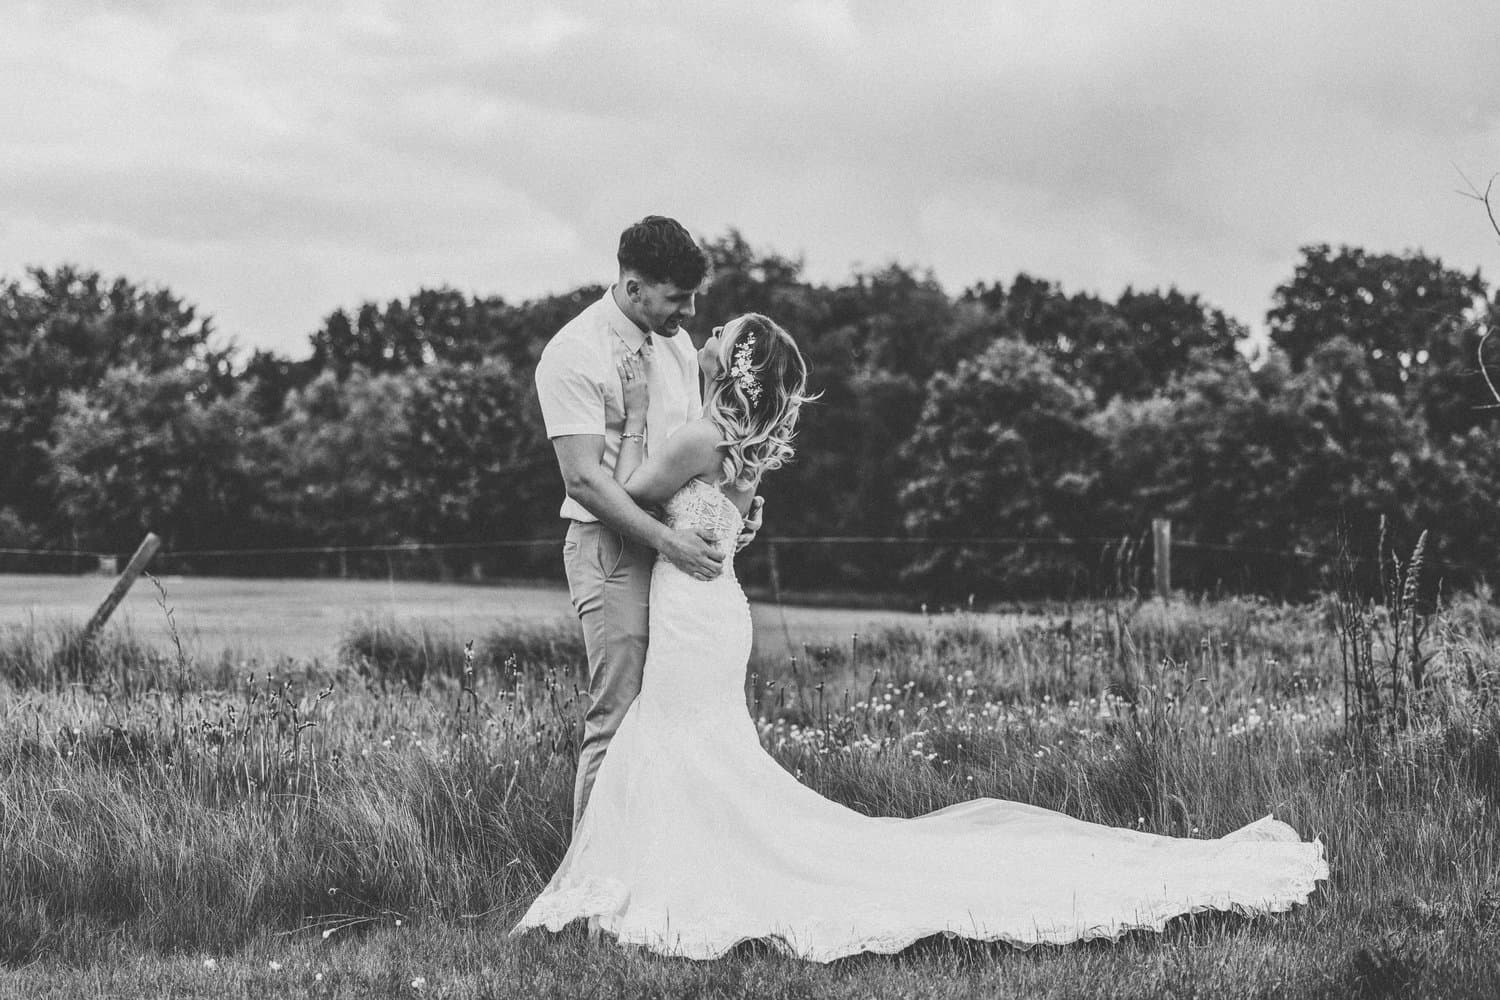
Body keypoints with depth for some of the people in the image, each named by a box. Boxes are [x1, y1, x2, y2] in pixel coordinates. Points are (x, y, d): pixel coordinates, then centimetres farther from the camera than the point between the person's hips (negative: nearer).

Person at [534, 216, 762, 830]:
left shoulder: (676, 345, 12)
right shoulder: (574, 355, -12)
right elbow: (584, 478, -18)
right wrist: (666, 540, -24)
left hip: (680, 545, 7)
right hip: (613, 548, -7)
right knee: (619, 721, -10)